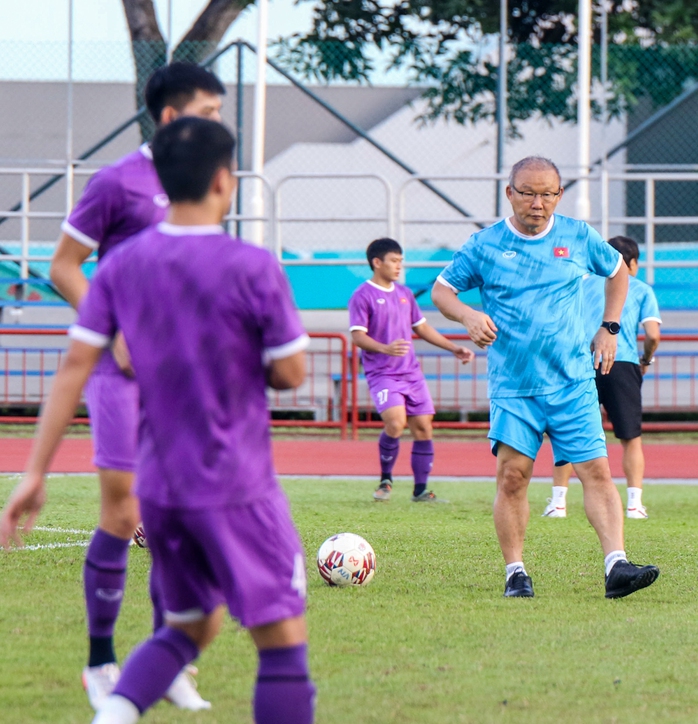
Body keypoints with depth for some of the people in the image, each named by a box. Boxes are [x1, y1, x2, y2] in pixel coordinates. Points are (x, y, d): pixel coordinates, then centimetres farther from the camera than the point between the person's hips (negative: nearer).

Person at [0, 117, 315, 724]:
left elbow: (76, 365, -2)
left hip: (158, 485, 6)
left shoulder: (122, 265, 1)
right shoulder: (253, 269, -14)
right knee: (282, 644, 2)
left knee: (189, 627, 22)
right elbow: (290, 373, -9)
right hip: (237, 490, -6)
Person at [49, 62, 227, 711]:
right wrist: (115, 335, -14)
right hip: (125, 372, -6)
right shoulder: (118, 183, -8)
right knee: (122, 516, -6)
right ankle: (100, 664, 6)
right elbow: (63, 267, -5)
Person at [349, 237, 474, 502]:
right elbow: (357, 336, -13)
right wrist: (385, 349, -31)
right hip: (382, 374, -7)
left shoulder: (404, 294, 15)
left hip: (411, 372, 7)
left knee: (423, 427, 2)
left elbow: (421, 327, 24)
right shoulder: (363, 296, -6)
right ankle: (385, 480, -3)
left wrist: (454, 348, 20)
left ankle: (420, 490, 10)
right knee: (396, 423, -24)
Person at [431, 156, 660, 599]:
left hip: (573, 383, 1)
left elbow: (617, 271, 24)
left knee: (596, 471, -9)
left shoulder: (578, 238, 5)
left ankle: (617, 566, -14)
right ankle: (516, 572, 1)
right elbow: (442, 289, 10)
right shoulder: (485, 245, 2)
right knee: (513, 474, -10)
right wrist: (468, 315, -10)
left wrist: (610, 329, 15)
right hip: (512, 384, -1)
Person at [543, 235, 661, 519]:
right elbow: (653, 335, 2)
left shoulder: (586, 283, 20)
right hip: (623, 364, -1)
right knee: (631, 439, 6)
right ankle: (635, 504, -3)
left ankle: (558, 501, 4)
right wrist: (646, 360, 20)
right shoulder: (641, 290, 14)